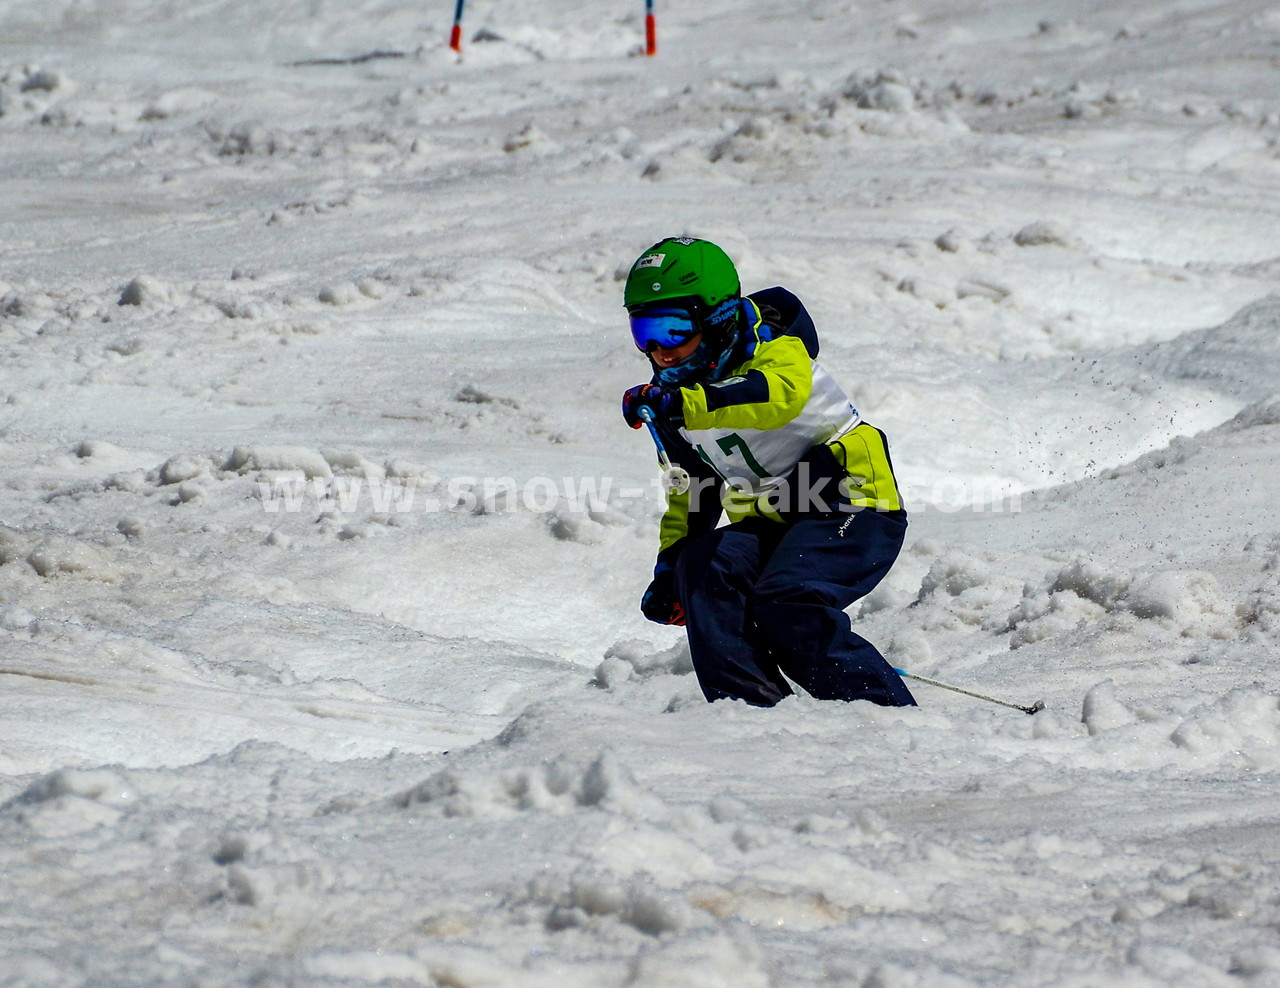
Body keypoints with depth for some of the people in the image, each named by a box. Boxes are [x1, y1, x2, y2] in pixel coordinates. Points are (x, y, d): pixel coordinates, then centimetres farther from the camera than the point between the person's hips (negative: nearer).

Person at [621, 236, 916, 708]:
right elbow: (690, 492, 26)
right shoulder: (674, 393, 11)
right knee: (704, 567, -23)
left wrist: (682, 404, -51)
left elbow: (780, 394, -39)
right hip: (769, 526, 7)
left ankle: (893, 717, -20)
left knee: (785, 602, -30)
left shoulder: (770, 347, -12)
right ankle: (750, 708, -26)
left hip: (852, 505, -7)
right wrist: (669, 565, 13)